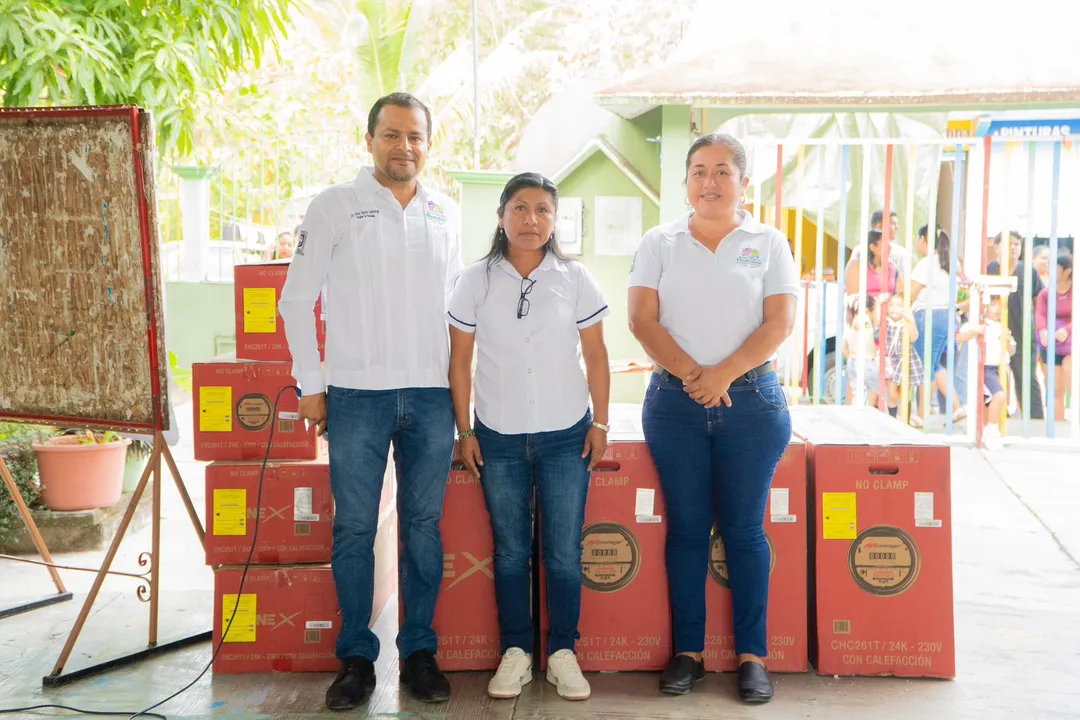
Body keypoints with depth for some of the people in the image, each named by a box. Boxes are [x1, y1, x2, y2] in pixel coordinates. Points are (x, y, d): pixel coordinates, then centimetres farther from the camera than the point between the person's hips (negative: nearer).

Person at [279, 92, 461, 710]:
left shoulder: (445, 213, 11)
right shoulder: (336, 205, 2)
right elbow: (296, 300, 2)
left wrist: (459, 386, 12)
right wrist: (311, 386, -1)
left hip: (431, 396, 3)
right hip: (356, 393, -2)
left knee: (424, 526, 7)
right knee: (355, 529, 2)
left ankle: (420, 652, 19)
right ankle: (357, 658, 15)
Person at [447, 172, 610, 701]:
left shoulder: (575, 280, 0)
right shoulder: (476, 281, 0)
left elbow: (595, 356, 4)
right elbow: (460, 360, 3)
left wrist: (600, 423, 1)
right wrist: (464, 431, 1)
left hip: (565, 437, 0)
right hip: (498, 439, 1)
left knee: (564, 552, 3)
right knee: (511, 551, 9)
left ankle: (563, 653, 16)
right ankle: (516, 652, 20)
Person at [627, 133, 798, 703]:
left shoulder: (768, 243, 7)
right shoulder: (659, 243, 9)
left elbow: (780, 322, -3)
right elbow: (642, 319, -1)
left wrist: (725, 373, -14)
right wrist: (689, 372, -13)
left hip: (751, 399, -1)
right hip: (675, 401, 1)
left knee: (744, 528, 2)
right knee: (686, 527, 5)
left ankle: (753, 656, 11)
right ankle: (687, 652, 13)